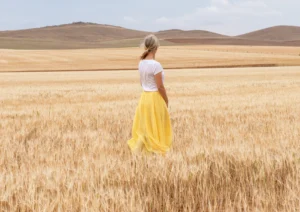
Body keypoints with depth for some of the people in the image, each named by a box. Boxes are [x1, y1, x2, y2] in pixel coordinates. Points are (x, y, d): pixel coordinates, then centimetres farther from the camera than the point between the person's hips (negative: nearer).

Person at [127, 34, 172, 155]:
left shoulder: (141, 63, 1)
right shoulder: (156, 65, -22)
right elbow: (160, 86, -18)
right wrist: (166, 100, -4)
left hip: (145, 97, 7)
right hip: (155, 98, -7)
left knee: (145, 125, 16)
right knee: (156, 126, 7)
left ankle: (139, 146, 19)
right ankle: (157, 148, 18)